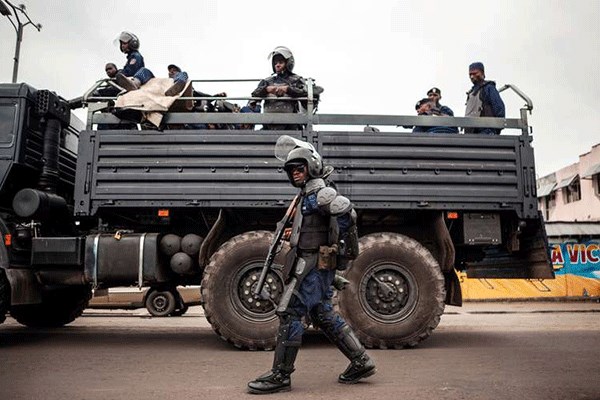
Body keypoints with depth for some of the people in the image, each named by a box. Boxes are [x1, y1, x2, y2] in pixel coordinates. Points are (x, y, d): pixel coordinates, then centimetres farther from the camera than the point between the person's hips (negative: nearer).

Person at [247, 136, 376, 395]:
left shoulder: (318, 191, -14)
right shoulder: (307, 193, 17)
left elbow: (347, 211, -28)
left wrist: (344, 244, -20)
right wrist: (295, 232, 14)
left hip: (313, 264, -11)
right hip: (321, 265, 11)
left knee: (289, 313, -6)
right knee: (323, 315, 16)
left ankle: (280, 375, 3)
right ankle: (361, 362, 22)